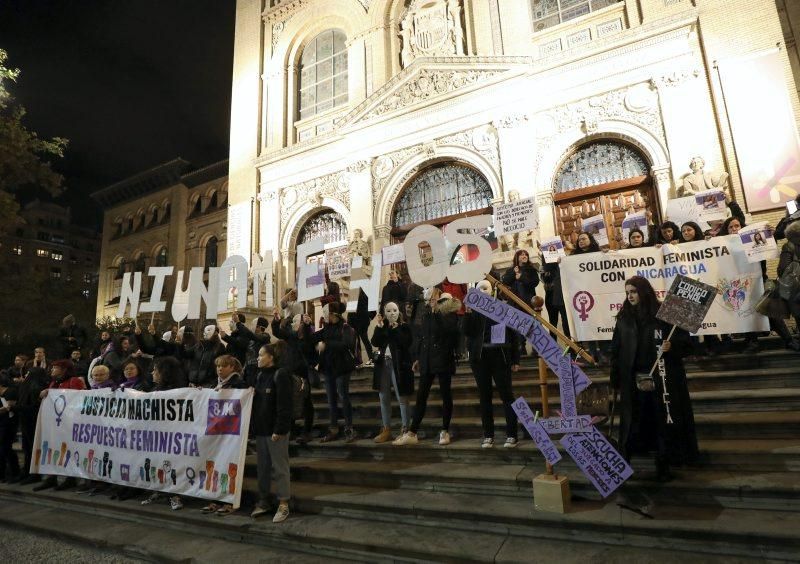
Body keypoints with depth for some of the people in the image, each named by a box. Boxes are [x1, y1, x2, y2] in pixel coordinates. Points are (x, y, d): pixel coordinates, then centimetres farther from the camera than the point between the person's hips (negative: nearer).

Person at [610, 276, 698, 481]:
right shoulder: (624, 318, 4)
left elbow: (684, 340, -2)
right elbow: (616, 350, 4)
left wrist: (672, 345, -24)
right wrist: (615, 379, 3)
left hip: (663, 380, -1)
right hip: (634, 382, 2)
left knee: (664, 421, 9)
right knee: (634, 422, 8)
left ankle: (663, 465, 26)